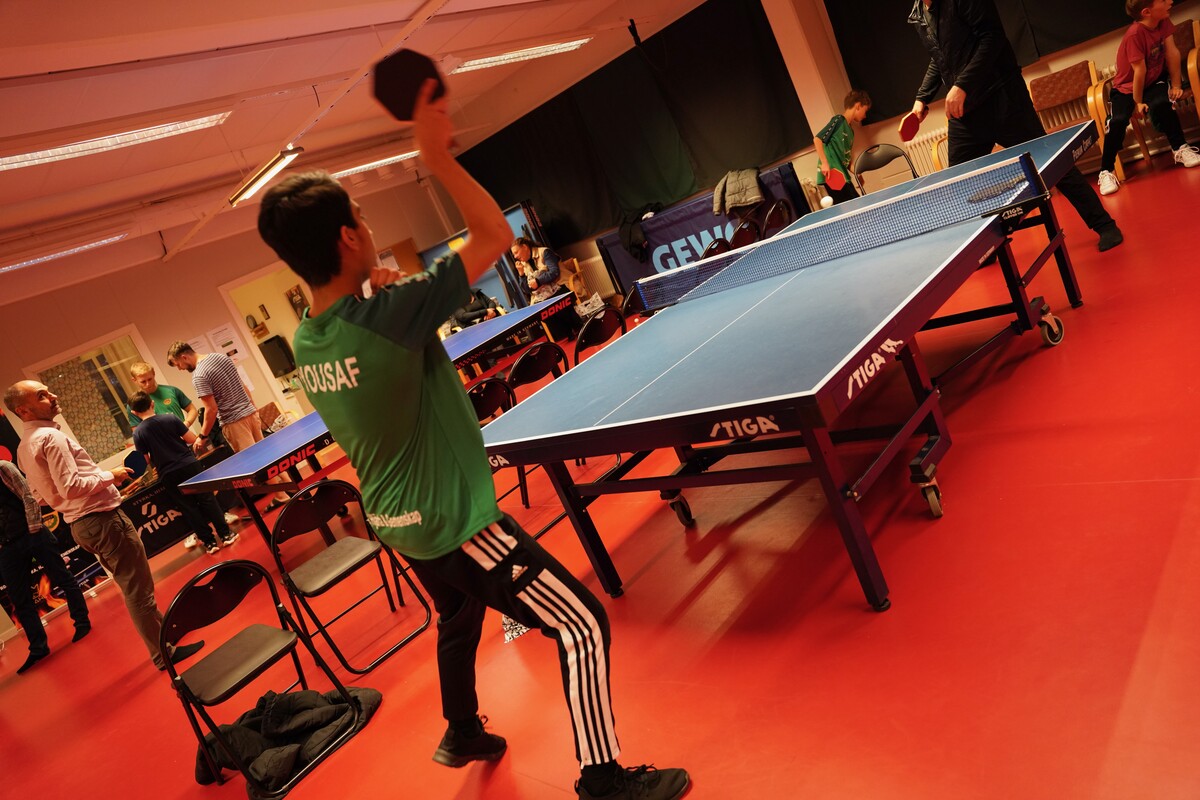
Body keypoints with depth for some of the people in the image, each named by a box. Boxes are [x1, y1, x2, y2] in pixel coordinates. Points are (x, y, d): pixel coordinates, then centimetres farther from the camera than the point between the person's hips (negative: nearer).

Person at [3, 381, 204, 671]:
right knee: (138, 589, -2)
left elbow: (46, 494, 19)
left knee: (132, 586, 21)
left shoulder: (24, 448, 13)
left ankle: (163, 629, 34)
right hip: (103, 519, -10)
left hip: (80, 525, 10)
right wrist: (110, 476, -13)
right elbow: (71, 487, -25)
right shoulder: (51, 437, -18)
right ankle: (164, 652, 5)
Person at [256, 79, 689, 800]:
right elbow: (495, 235, -20)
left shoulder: (308, 342, -2)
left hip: (400, 523, 9)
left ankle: (462, 735, 54)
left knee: (460, 620, 33)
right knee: (582, 627, 1)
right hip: (456, 523, -9)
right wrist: (438, 154, -17)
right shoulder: (389, 315, -26)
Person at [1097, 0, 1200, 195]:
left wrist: (1176, 85, -10)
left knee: (1161, 104, -29)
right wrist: (1137, 102, -17)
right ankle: (1106, 172, -19)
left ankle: (1180, 149, -13)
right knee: (1118, 121, -27)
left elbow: (1172, 53, -8)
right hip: (1127, 86, -4)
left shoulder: (1164, 21, -9)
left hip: (1154, 80, 4)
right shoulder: (1135, 34, -29)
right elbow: (1140, 71, -24)